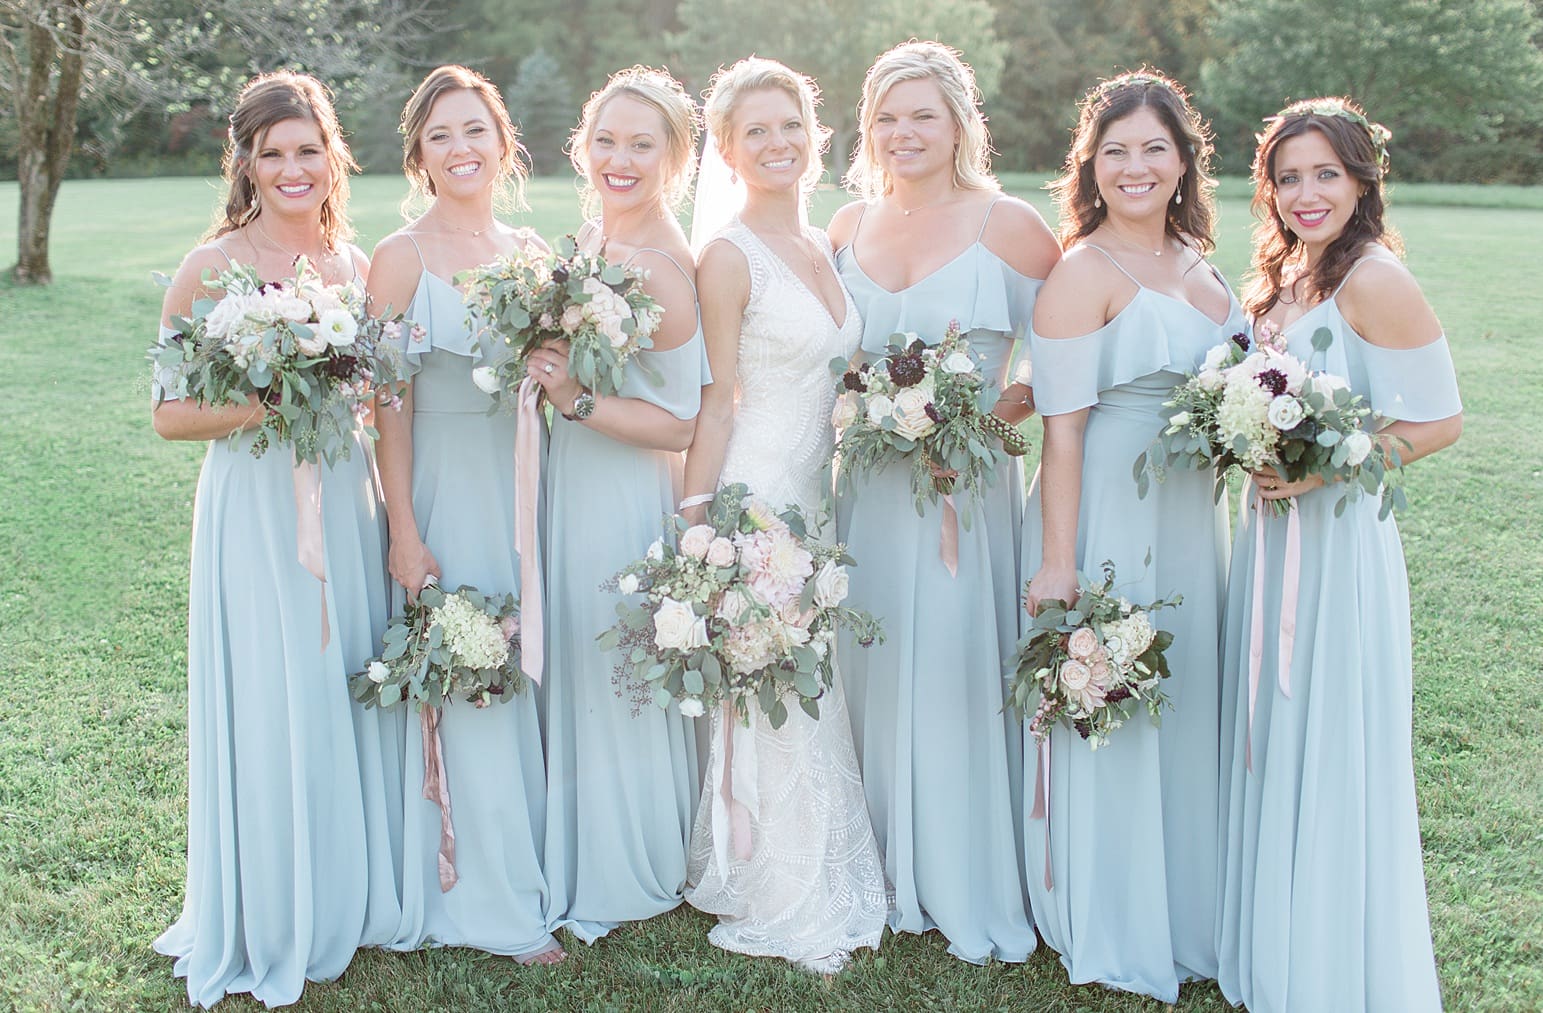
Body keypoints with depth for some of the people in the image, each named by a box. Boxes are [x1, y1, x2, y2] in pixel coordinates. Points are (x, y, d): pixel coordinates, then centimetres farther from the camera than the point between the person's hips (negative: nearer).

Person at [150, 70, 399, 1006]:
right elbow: (171, 414, -7)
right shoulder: (211, 268, -7)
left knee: (345, 703, 13)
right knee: (268, 713, 2)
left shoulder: (358, 265, 7)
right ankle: (268, 933, 21)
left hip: (347, 507, 5)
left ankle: (344, 906, 31)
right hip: (255, 510, -4)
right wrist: (255, 407, -22)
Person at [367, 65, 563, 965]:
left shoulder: (531, 251, 9)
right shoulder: (402, 259, -6)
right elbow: (392, 405, -9)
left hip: (528, 487, 5)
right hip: (447, 492, -4)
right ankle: (498, 905, 15)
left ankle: (536, 872, 28)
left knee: (530, 680, 11)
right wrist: (405, 533, -13)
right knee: (469, 689, 1)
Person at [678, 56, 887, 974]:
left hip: (816, 495, 7)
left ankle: (825, 890, 29)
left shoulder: (826, 247, 12)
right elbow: (718, 401, -12)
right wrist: (696, 523, -14)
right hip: (753, 495, -7)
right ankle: (783, 908, 17)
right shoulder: (728, 257, -10)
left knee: (813, 687, 14)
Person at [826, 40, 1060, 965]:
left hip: (966, 489, -4)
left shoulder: (1008, 225, -6)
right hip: (868, 488, 4)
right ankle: (892, 878, 27)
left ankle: (972, 890, 19)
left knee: (957, 676, 1)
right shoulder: (851, 224, 8)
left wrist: (999, 409, -17)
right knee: (875, 675, 10)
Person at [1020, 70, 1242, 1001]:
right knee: (1108, 718, 4)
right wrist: (1058, 562, -20)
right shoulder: (1083, 274, -13)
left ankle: (1181, 912, 35)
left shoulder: (1197, 262, 10)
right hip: (1108, 515, -7)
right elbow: (1062, 427, -17)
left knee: (1184, 709, 17)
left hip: (1190, 520, 8)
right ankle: (1112, 933, 21)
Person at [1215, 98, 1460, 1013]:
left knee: (1332, 756, 3)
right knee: (1270, 745, 16)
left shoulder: (1374, 281, -15)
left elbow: (1439, 421, -13)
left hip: (1339, 537, -8)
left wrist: (1323, 469, -20)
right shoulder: (1281, 277, 10)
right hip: (1269, 534, 8)